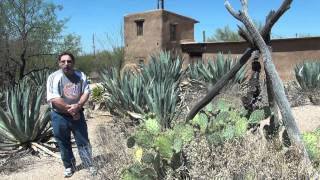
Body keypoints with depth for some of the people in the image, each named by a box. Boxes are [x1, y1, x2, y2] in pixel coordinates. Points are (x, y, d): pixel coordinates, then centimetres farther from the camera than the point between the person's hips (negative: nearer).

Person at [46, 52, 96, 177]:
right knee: (64, 144, 12)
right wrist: (69, 109, -18)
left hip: (77, 114, 2)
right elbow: (53, 99, -19)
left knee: (83, 141, 9)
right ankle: (69, 166, 31)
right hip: (60, 116, -2)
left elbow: (86, 92, -4)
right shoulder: (53, 77, -12)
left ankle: (89, 165, 25)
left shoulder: (81, 75, -2)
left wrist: (78, 106, -20)